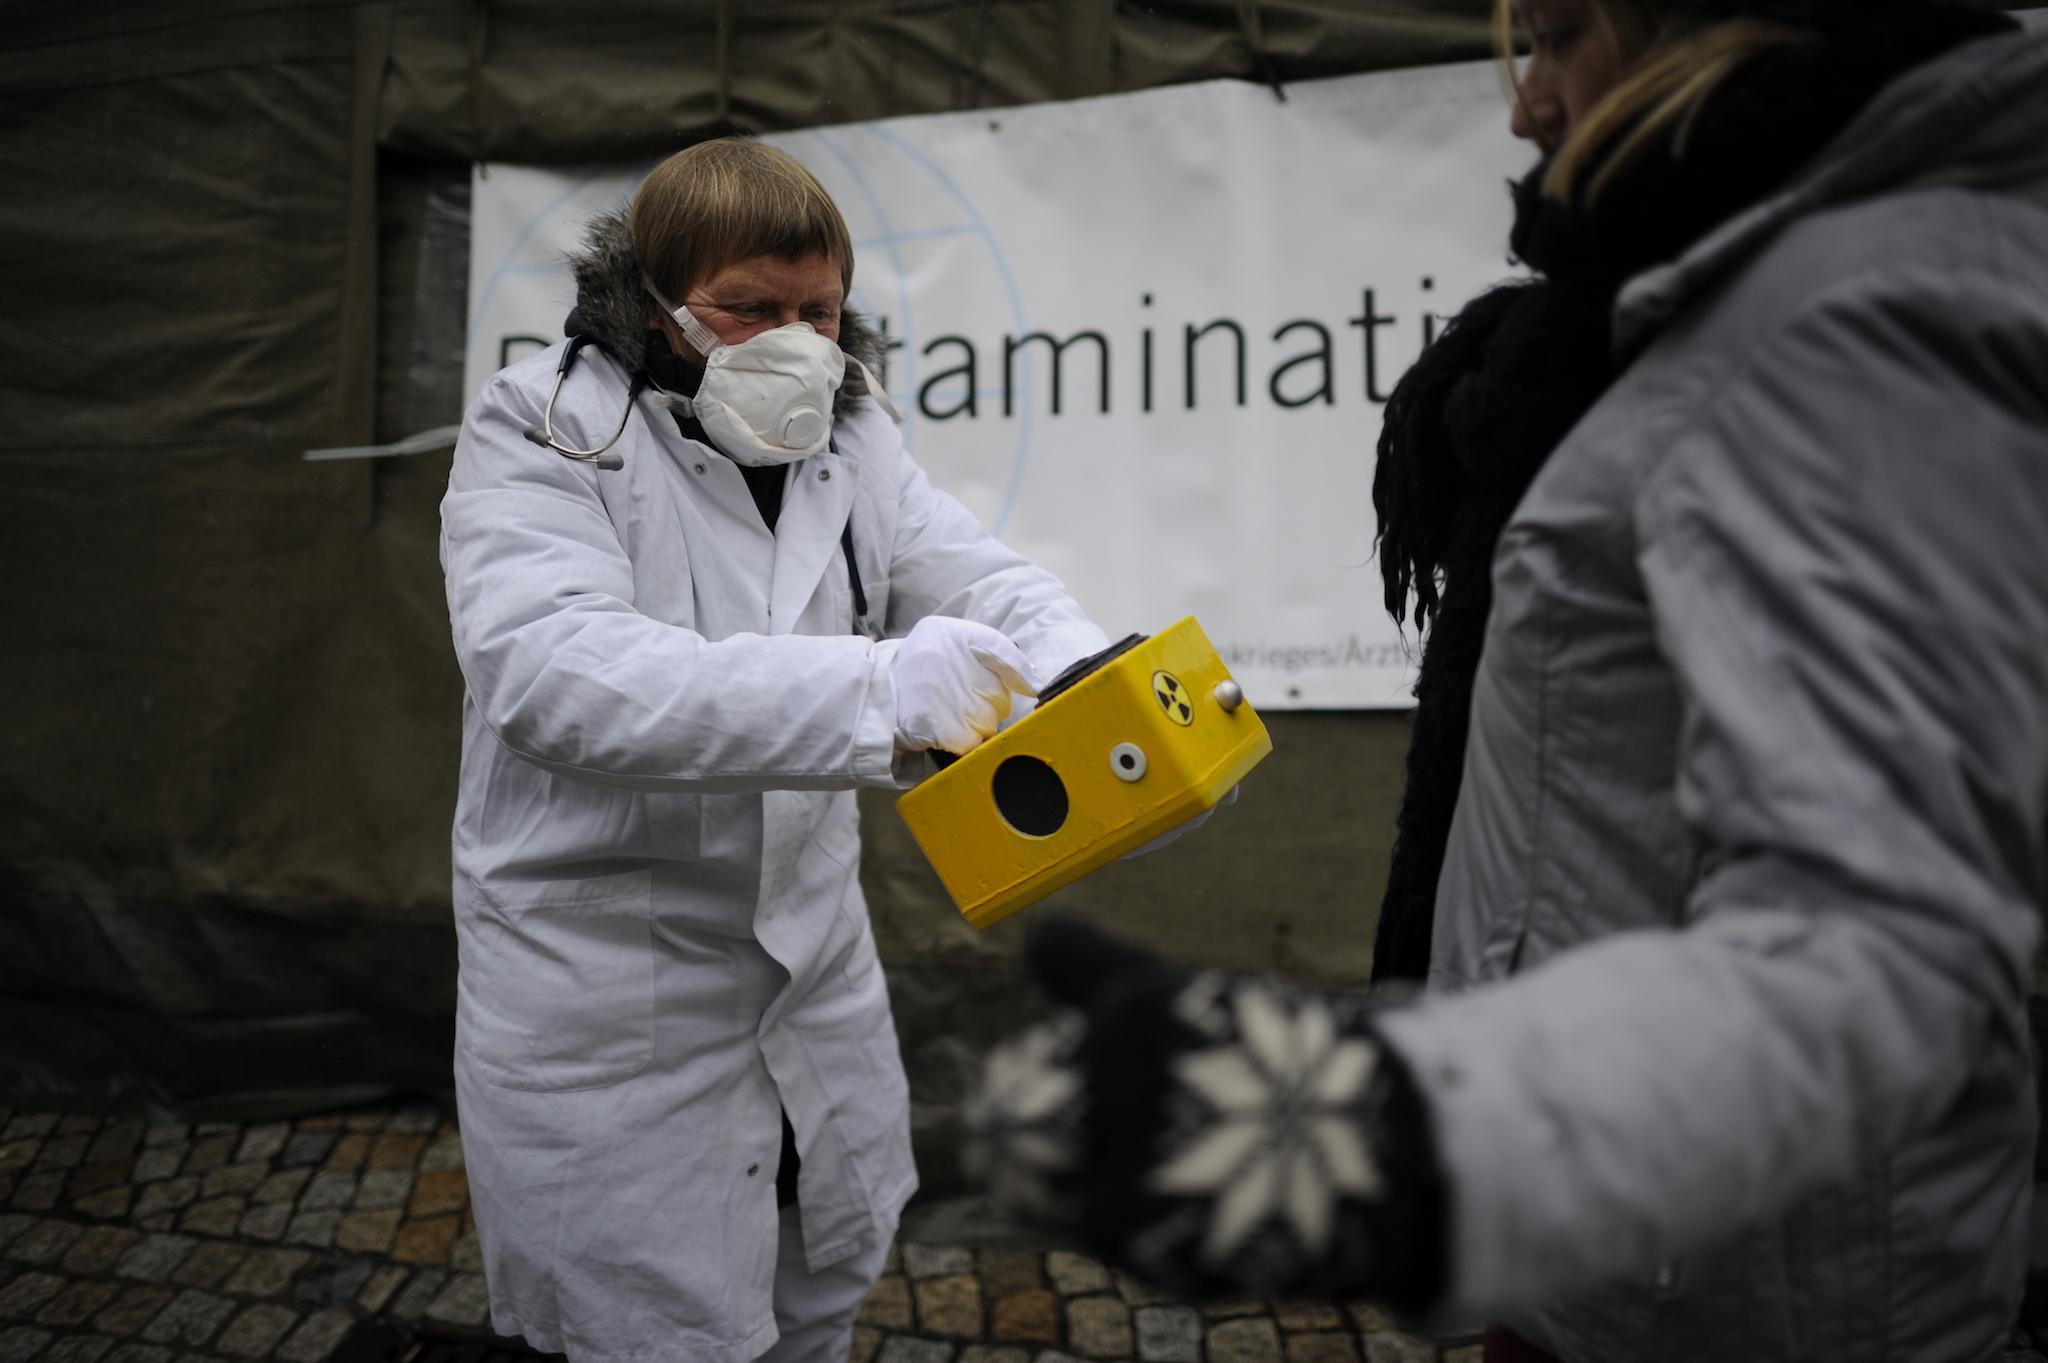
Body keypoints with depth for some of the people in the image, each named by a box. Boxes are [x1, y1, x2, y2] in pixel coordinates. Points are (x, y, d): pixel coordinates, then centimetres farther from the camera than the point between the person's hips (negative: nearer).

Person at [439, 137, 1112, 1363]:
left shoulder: (847, 435, 4)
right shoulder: (541, 432, -14)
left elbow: (973, 576, -6)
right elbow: (552, 669, -30)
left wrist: (1092, 675, -30)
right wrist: (872, 691, -42)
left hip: (815, 961, 6)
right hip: (611, 1001, -5)